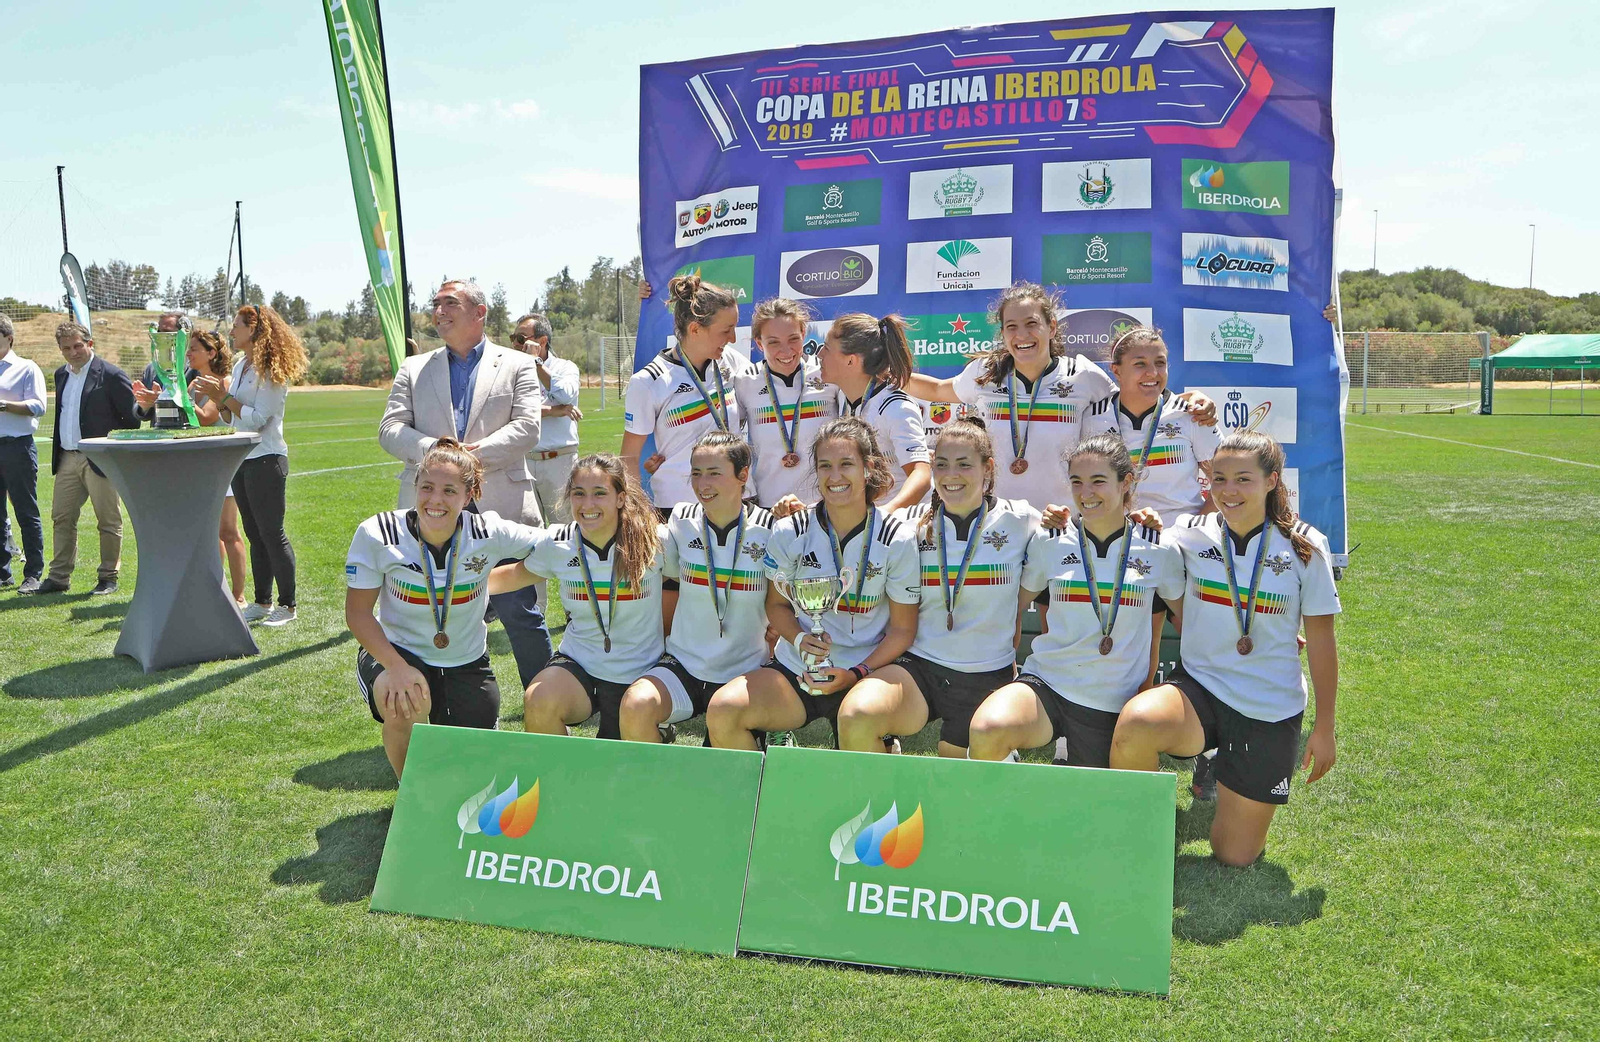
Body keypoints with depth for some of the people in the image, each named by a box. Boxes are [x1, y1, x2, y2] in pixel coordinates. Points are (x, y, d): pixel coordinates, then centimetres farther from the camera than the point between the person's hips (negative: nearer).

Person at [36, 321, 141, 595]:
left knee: (108, 521, 1)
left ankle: (108, 578, 10)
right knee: (62, 519, 10)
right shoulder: (61, 375, 15)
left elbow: (132, 418, -8)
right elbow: (61, 415, 21)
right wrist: (57, 452, 12)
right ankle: (59, 578, 18)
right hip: (67, 459, 7)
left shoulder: (111, 375, -8)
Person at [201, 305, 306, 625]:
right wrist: (218, 400, 0)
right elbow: (232, 418, 18)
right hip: (240, 458, 9)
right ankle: (262, 602, 18)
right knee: (255, 535, 12)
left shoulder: (271, 369, -12)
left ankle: (287, 606, 3)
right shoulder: (240, 365, 13)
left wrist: (224, 398, -17)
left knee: (271, 533, -5)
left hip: (266, 458, -9)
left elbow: (257, 419, -19)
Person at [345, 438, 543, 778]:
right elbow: (357, 613, -15)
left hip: (466, 663, 1)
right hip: (397, 651, -1)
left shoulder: (488, 534, -18)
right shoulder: (377, 534, -19)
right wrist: (397, 667, -27)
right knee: (403, 707, -34)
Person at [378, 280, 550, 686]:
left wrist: (474, 453, -15)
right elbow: (390, 430, 6)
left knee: (521, 614, -1)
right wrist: (433, 450, -14)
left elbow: (527, 428, -3)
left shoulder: (518, 365, 9)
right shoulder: (414, 369, 17)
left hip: (500, 505, -3)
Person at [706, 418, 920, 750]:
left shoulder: (898, 539, -4)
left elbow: (903, 628, 0)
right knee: (721, 711, -23)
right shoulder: (790, 532, 0)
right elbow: (776, 604, 11)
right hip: (796, 670, 3)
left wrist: (856, 673, -14)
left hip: (867, 673, -2)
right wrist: (799, 639, -11)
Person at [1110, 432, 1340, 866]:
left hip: (1270, 710, 0)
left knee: (1235, 854, 3)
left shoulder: (1304, 547, -5)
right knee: (1135, 724, -35)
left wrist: (1324, 728, 3)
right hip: (1199, 688, 1)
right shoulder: (1190, 534, -4)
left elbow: (1320, 641, 1)